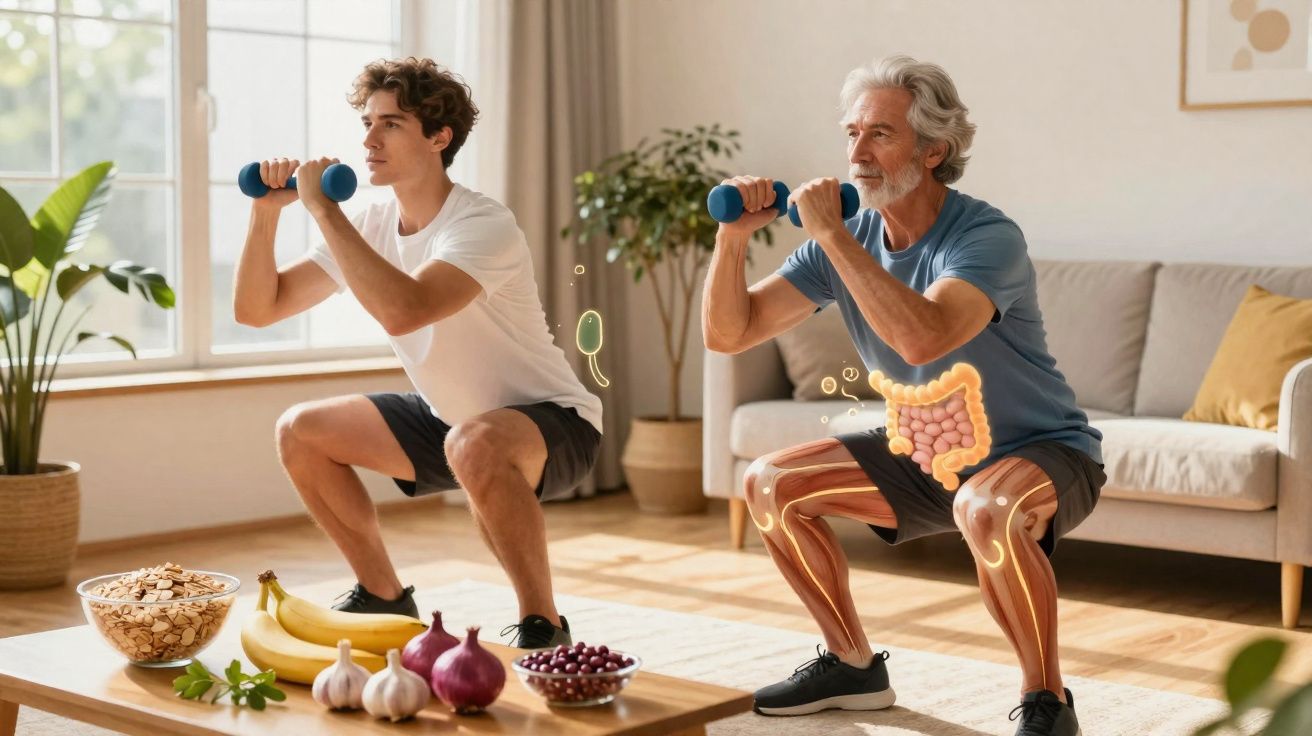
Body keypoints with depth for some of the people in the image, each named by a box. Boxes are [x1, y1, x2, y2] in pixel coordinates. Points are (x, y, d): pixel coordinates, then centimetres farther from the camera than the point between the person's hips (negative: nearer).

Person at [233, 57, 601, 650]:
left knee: (476, 445, -41)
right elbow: (256, 308, -1)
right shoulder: (371, 227, -3)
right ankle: (384, 598, 18)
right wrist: (265, 212, -16)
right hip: (451, 418, 8)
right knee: (301, 431, 5)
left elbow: (402, 311, -44)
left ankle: (542, 626, -20)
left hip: (554, 422, -8)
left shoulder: (483, 227, -26)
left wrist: (323, 208, -35)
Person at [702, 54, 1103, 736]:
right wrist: (733, 239, -23)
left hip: (1040, 451, -7)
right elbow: (727, 333, -6)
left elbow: (922, 337, -45)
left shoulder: (987, 238, -25)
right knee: (770, 484, 0)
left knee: (988, 509, -40)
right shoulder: (844, 240, -5)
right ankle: (854, 665, 16)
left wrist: (830, 233, -37)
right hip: (928, 453, 7)